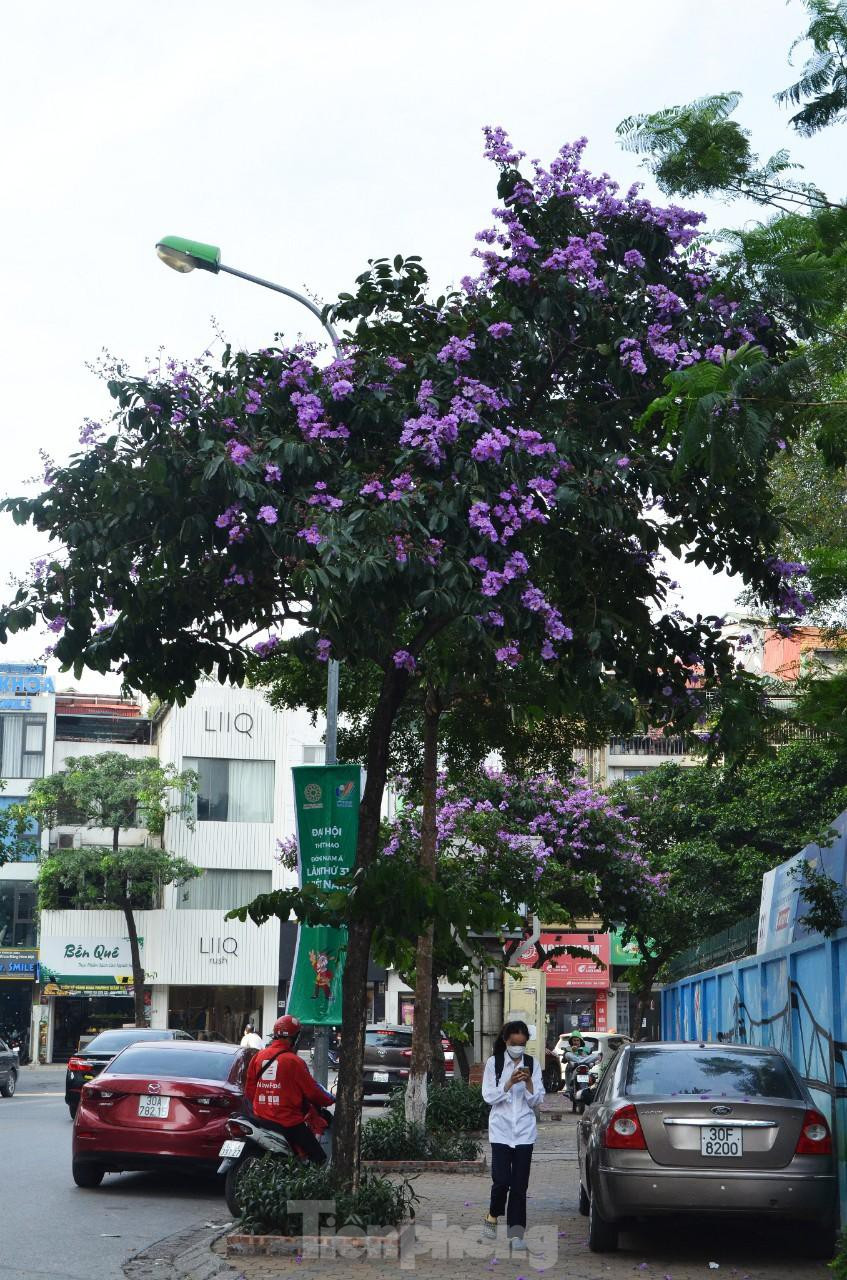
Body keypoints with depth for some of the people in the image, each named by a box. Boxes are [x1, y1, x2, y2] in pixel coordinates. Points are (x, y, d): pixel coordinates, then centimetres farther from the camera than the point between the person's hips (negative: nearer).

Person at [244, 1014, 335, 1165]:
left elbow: (249, 1089, 10)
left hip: (260, 1118, 7)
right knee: (318, 1158, -2)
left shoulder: (258, 1057, 5)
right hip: (288, 1122, -7)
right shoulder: (294, 1061, -13)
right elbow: (312, 1091, -7)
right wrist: (330, 1100, 10)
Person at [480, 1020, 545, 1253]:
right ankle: (492, 1216, 17)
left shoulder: (532, 1065, 6)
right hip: (501, 1129, -2)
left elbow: (537, 1101, 5)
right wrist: (510, 1082, -16)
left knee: (520, 1184, 0)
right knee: (502, 1179, -10)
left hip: (525, 1130, 2)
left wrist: (528, 1082, -13)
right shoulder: (494, 1063, 1)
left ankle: (516, 1232, 3)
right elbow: (489, 1097, -4)